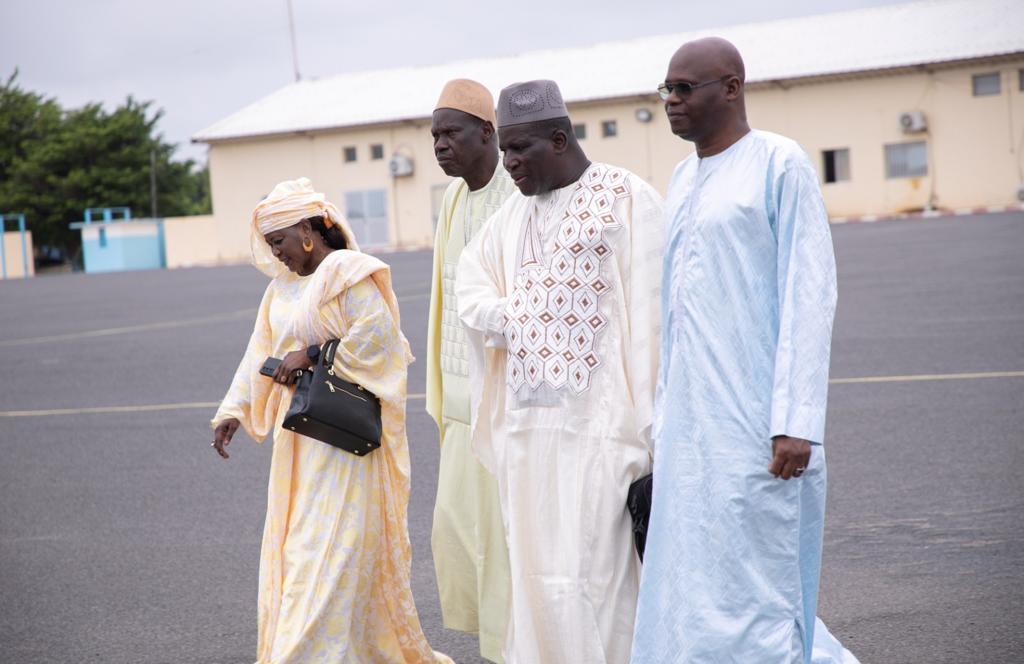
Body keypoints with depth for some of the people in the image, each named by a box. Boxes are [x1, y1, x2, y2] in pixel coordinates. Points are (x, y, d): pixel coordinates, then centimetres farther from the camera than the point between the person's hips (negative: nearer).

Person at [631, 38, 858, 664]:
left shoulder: (781, 165, -7)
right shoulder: (684, 178, 16)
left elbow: (810, 294, -12)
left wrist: (797, 422, -18)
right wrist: (663, 420, 16)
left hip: (755, 418, -8)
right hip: (692, 419, 8)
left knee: (752, 585, -4)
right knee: (694, 584, 10)